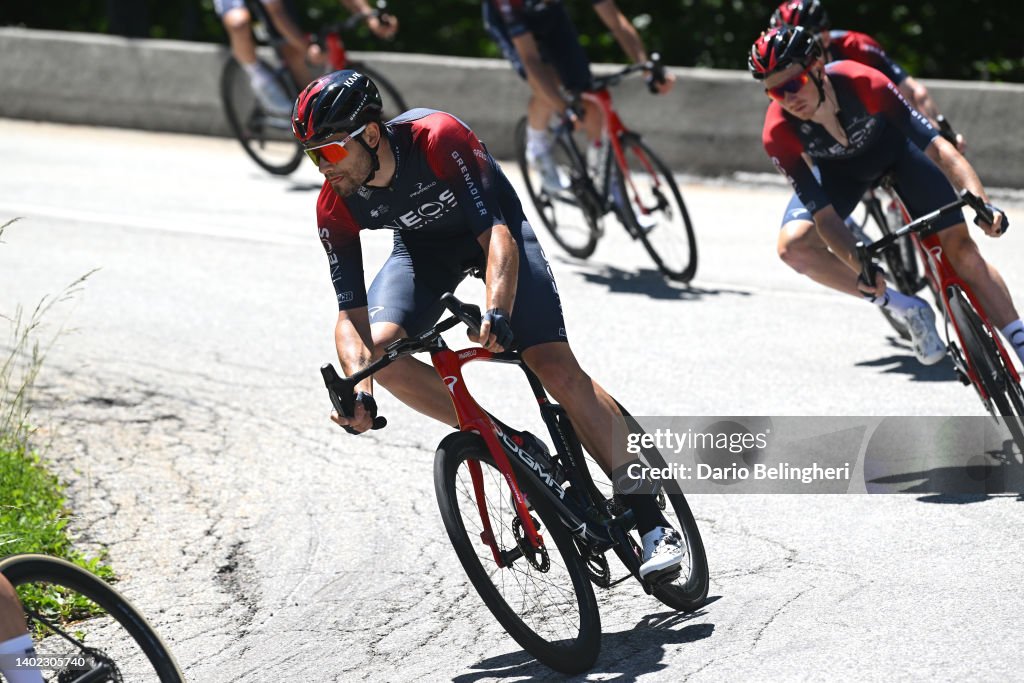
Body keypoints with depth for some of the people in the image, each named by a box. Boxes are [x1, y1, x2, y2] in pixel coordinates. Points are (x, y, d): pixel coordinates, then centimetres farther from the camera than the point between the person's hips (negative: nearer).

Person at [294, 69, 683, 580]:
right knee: (379, 350, -24)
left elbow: (497, 236, -40)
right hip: (423, 246, 4)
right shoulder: (335, 207, -23)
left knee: (557, 368, -18)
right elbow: (351, 313, -22)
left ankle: (653, 523, -13)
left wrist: (497, 312, -57)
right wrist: (359, 389, -40)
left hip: (491, 226, -4)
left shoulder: (438, 139, -37)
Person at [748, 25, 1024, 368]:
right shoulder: (779, 133, -33)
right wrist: (862, 268, -47)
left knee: (960, 247, -12)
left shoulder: (862, 83, -38)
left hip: (894, 145, -1)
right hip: (838, 169, 1)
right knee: (794, 245, -22)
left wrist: (982, 202, -52)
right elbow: (824, 215, -32)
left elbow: (936, 144, -39)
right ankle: (909, 310, -9)